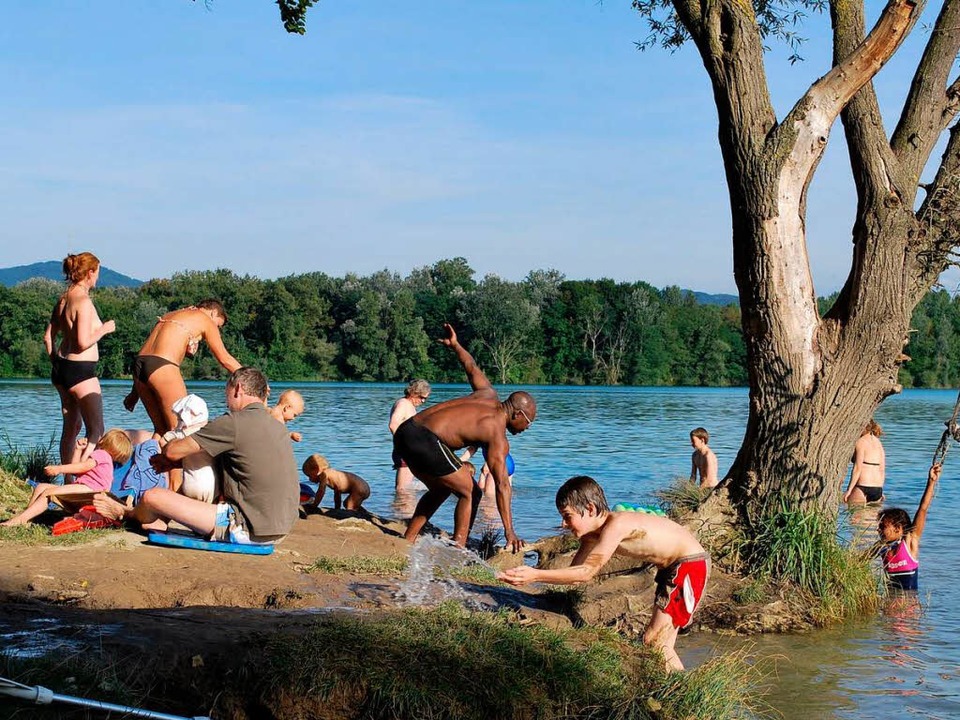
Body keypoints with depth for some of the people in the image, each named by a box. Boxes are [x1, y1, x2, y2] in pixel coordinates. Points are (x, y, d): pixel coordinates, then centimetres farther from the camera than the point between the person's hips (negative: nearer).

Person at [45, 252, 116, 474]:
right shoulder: (83, 300, -16)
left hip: (61, 367, 9)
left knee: (71, 427, 16)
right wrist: (104, 329, -7)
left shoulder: (63, 299, 10)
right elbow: (83, 342, -22)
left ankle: (68, 480, 21)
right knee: (96, 430, -3)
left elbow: (48, 337, 14)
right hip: (80, 369, -9)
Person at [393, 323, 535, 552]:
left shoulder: (489, 396, 17)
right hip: (425, 441, -9)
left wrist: (455, 345, 53)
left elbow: (472, 368, 35)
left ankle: (407, 542, 29)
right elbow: (502, 486, -9)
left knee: (440, 489, 27)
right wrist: (509, 531, -9)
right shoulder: (497, 435, -5)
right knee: (470, 493, 3)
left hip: (405, 431, 9)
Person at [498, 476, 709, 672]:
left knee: (655, 641, -10)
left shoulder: (616, 525, -27)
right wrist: (530, 573, -15)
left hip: (690, 566, -10)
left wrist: (535, 575, -36)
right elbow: (575, 571, -1)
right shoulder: (593, 534, 2)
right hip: (671, 567, 10)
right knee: (656, 640, 13)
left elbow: (586, 572, -32)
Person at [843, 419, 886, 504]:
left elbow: (858, 468, -14)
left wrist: (849, 490, -14)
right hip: (878, 489, 8)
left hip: (863, 487, -8)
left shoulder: (861, 442, -6)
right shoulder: (878, 442, 16)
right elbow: (882, 469, 17)